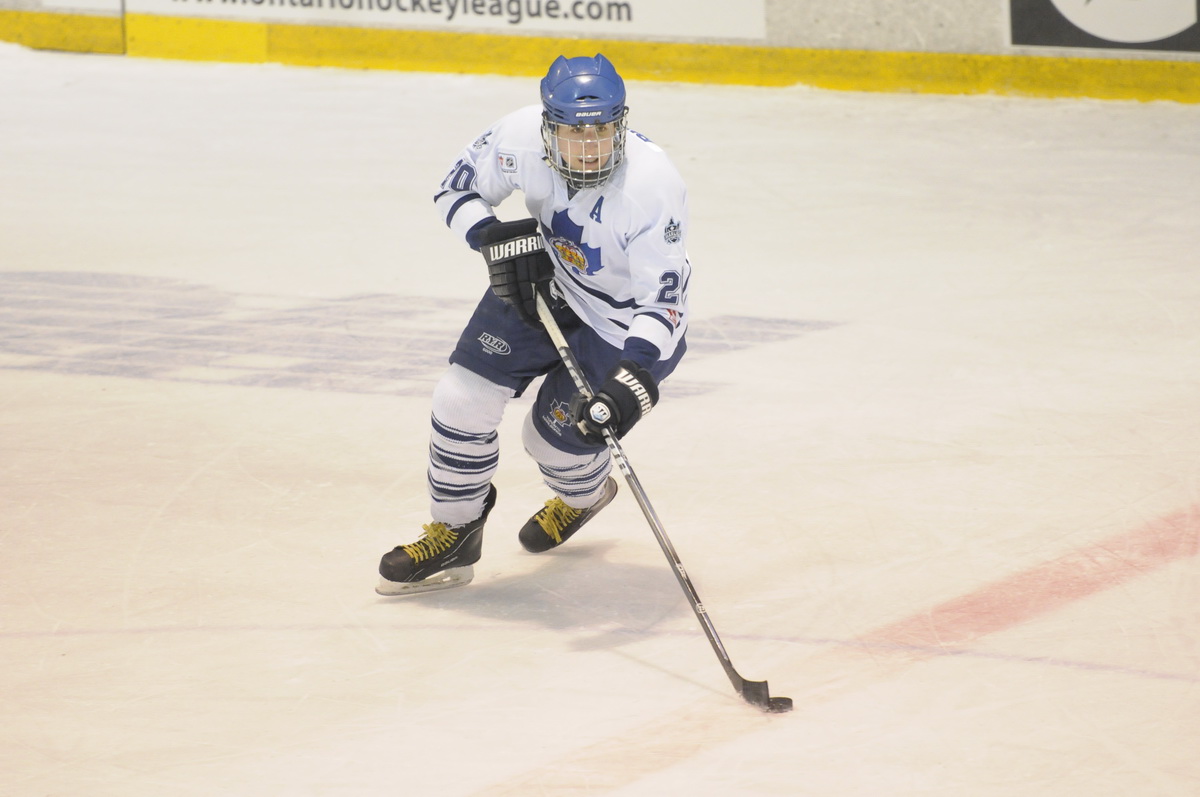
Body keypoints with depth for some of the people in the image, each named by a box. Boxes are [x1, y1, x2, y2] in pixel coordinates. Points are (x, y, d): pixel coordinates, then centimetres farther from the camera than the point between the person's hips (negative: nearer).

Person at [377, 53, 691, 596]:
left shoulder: (652, 186, -36)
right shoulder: (521, 137, -24)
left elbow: (662, 301, -34)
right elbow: (457, 189, -6)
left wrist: (635, 378, -48)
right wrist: (492, 238, -26)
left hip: (625, 318, -4)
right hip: (540, 283, 4)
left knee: (555, 435, -4)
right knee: (463, 397, -7)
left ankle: (584, 495, 36)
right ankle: (453, 534, 15)